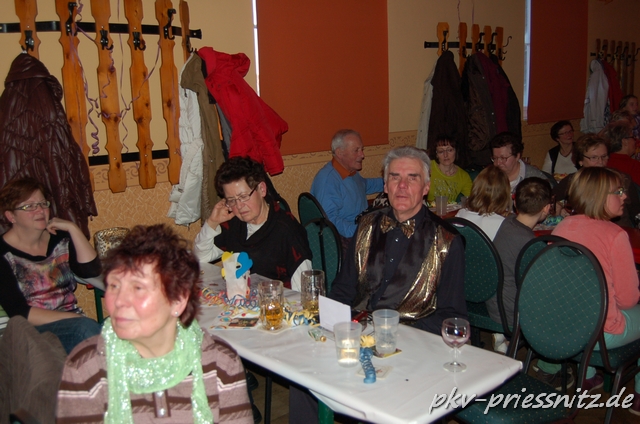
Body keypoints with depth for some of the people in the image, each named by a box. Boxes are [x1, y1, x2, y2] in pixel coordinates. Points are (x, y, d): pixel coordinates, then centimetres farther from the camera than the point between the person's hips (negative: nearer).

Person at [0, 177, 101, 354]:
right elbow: (19, 313, -13)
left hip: (73, 326, 4)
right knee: (87, 328, -33)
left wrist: (73, 229, -7)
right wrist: (76, 318, -19)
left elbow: (91, 270, -3)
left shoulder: (59, 238, 10)